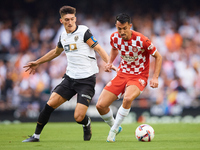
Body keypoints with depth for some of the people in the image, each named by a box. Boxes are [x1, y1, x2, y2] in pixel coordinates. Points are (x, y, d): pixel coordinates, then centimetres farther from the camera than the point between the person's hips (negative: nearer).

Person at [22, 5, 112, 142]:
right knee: (50, 104, -6)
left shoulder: (84, 32, -9)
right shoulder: (63, 36, 10)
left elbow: (98, 49, -12)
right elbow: (56, 52, 30)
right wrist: (37, 62, 38)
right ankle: (36, 135, 9)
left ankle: (87, 123, 25)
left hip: (87, 79, -6)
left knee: (78, 117, -13)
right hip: (70, 78, 6)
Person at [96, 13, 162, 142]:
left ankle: (113, 131, -18)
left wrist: (155, 77, -16)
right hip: (122, 74, 5)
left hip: (139, 77, -5)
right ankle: (114, 126, 23)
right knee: (100, 105, -8)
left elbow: (158, 57, -8)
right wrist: (110, 62, 3)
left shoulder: (141, 40, -21)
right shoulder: (114, 37, -6)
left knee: (128, 98, -37)